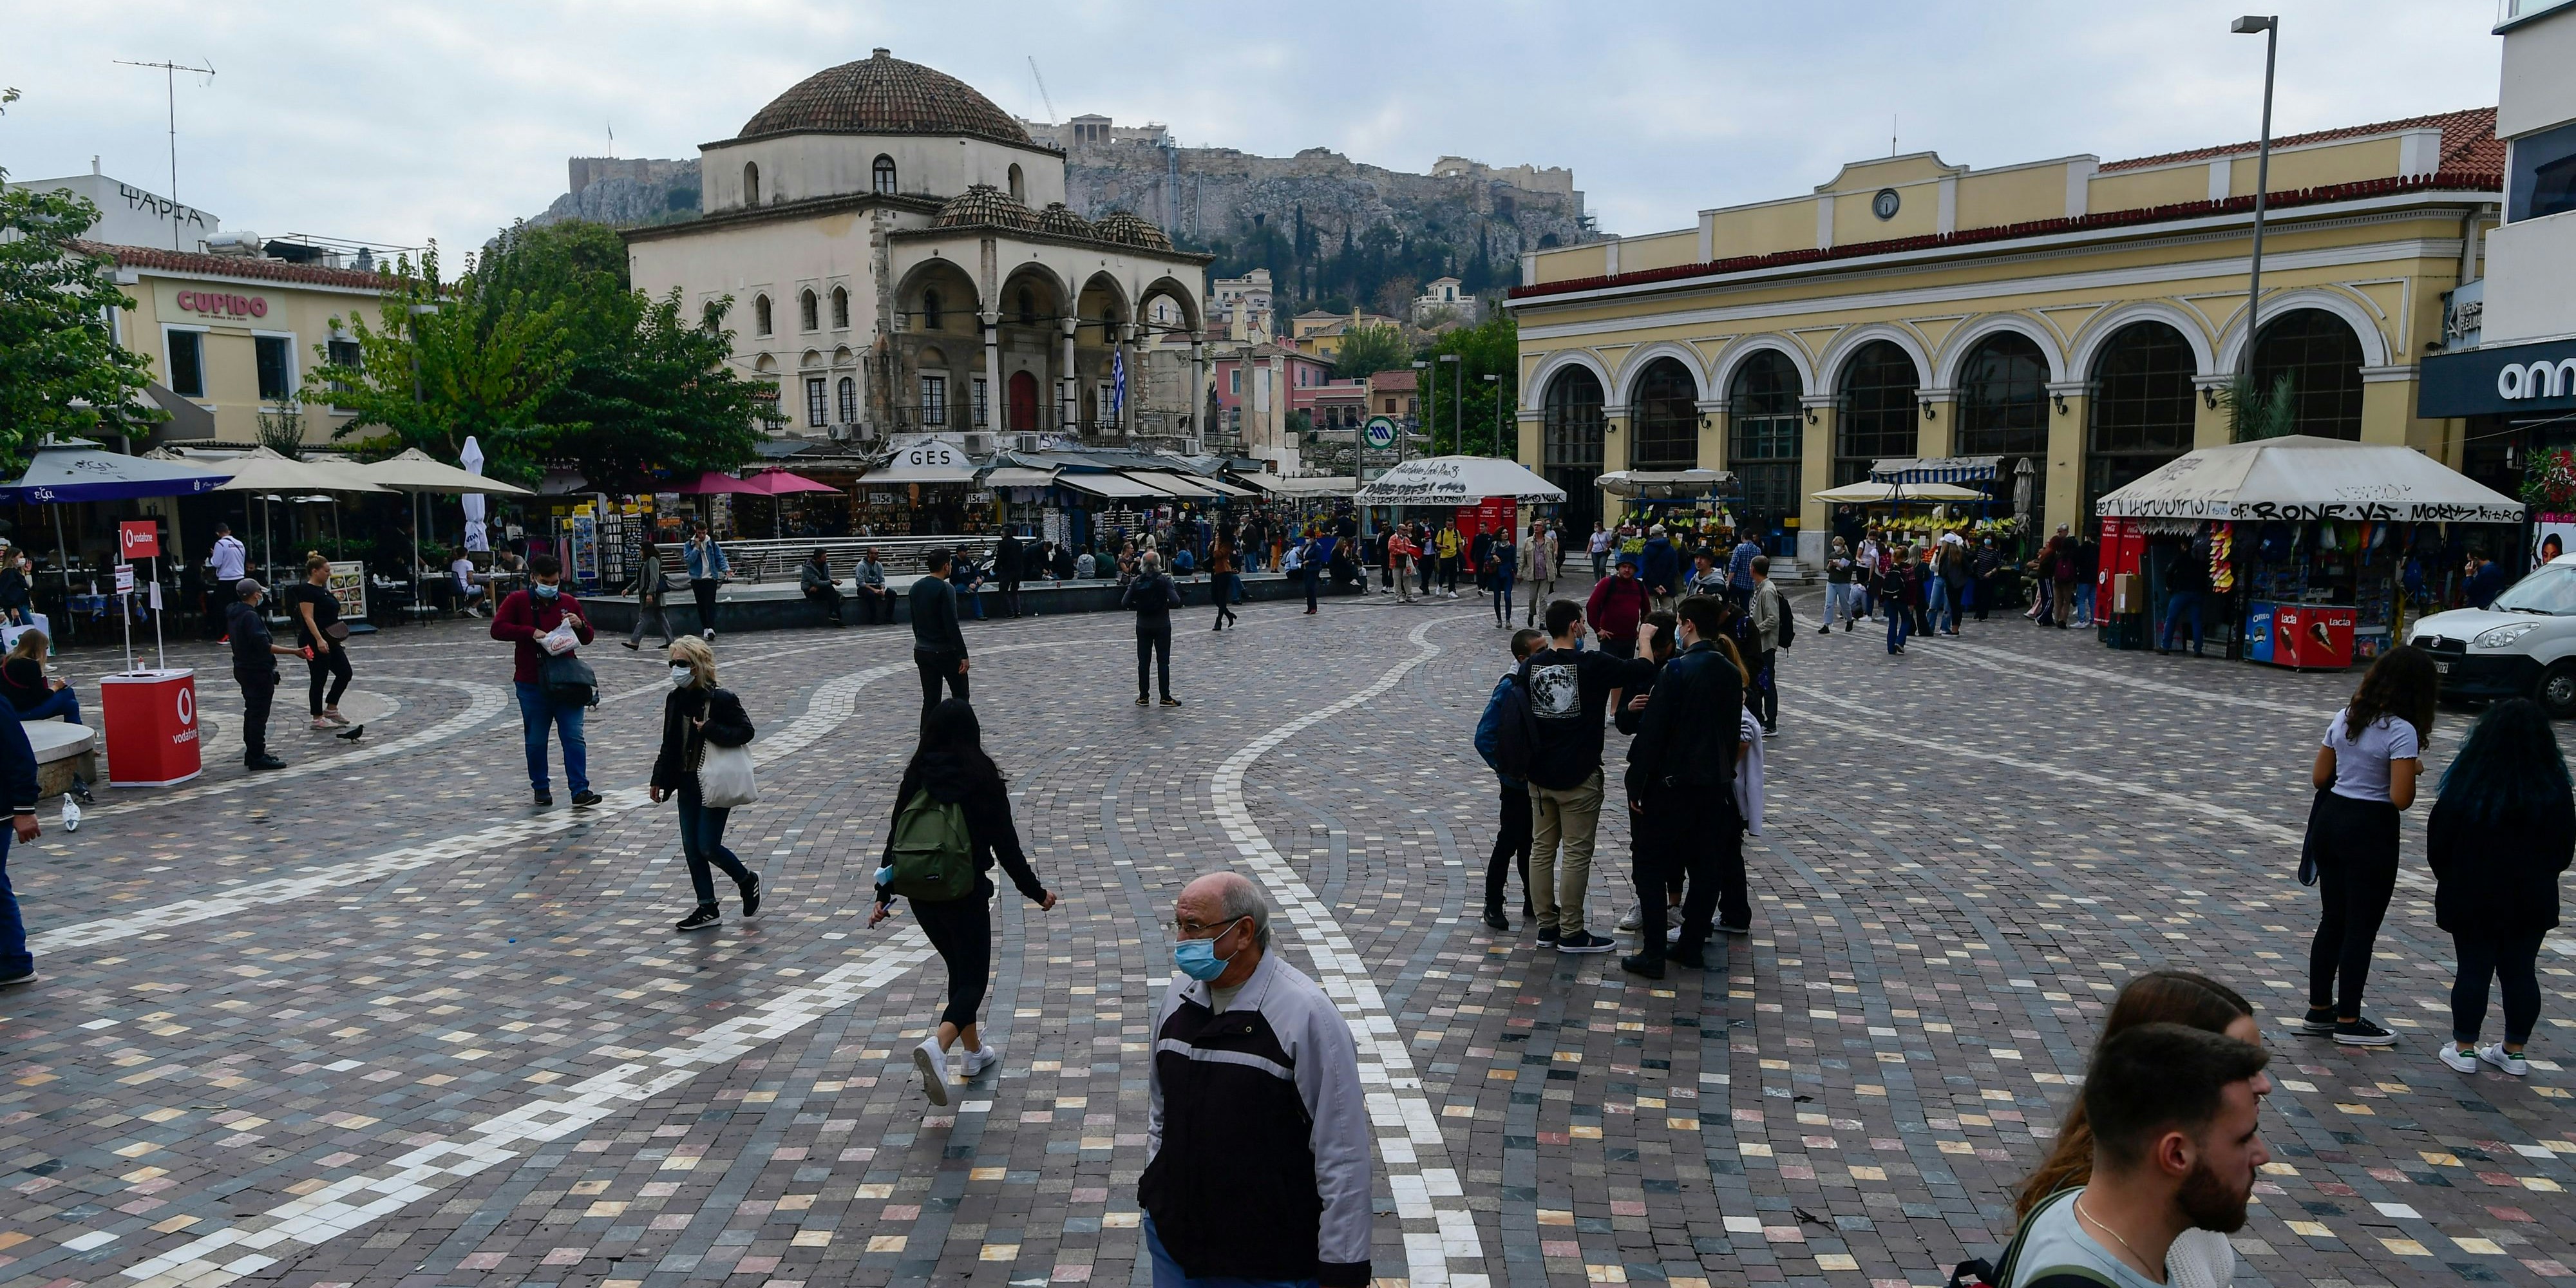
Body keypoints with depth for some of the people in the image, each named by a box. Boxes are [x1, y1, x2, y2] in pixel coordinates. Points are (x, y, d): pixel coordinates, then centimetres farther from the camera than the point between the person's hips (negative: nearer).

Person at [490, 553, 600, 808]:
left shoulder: (569, 603, 9)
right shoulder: (517, 601, 1)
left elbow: (588, 638, 16)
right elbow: (497, 629, -10)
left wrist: (580, 625, -7)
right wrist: (531, 632, -20)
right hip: (532, 685, -1)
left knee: (574, 737, -4)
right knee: (536, 740, 8)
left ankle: (580, 790, -5)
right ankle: (541, 789, 21)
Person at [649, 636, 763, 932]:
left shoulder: (721, 699, -13)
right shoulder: (675, 700, 7)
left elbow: (746, 731, -12)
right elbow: (669, 744, 14)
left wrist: (711, 730, -23)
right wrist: (659, 780, 13)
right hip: (687, 785, 7)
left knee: (707, 846, -7)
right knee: (691, 848, 7)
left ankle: (747, 880, 20)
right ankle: (707, 908, 17)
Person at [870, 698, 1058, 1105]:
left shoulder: (916, 775, 0)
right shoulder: (982, 776, -10)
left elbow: (896, 835, 5)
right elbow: (1005, 843, -8)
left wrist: (885, 894, 16)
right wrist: (1035, 891, 3)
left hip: (920, 896, 5)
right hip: (966, 895, -5)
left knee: (959, 969, 22)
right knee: (974, 977, 4)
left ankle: (975, 1051, 31)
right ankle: (938, 1045, -22)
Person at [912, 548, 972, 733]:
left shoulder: (916, 588, 6)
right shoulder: (945, 589, -16)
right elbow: (952, 625, -20)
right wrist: (963, 655, -18)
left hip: (922, 651, 7)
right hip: (946, 652, -7)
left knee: (930, 700, 8)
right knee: (961, 696, 9)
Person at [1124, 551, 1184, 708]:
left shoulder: (1136, 581, -3)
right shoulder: (1165, 580, -10)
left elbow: (1125, 603, -6)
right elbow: (1175, 601, -18)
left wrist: (1139, 607, 8)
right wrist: (1165, 605, 2)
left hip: (1143, 625, 2)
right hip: (1162, 625, -2)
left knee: (1143, 661, 9)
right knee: (1163, 661, 4)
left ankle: (1143, 696, 11)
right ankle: (1165, 697, 3)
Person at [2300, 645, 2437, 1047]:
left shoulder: (2345, 717, 4)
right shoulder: (2402, 731, -16)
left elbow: (2318, 778, 8)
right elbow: (2401, 799, -19)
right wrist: (2412, 770, -2)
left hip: (2330, 820, 7)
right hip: (2371, 831, -7)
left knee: (2332, 920, 17)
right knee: (2361, 927, 5)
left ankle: (2320, 1009, 25)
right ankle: (2348, 1021, 13)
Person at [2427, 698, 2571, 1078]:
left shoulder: (2467, 782, -14)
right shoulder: (2554, 787, -7)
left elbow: (2439, 839, -6)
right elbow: (2565, 847, 5)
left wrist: (2449, 877, 13)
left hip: (2472, 897, -2)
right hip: (2532, 900, 2)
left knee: (2473, 970, 5)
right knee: (2521, 973, 11)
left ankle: (2464, 1049, 10)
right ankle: (2513, 1051, 19)